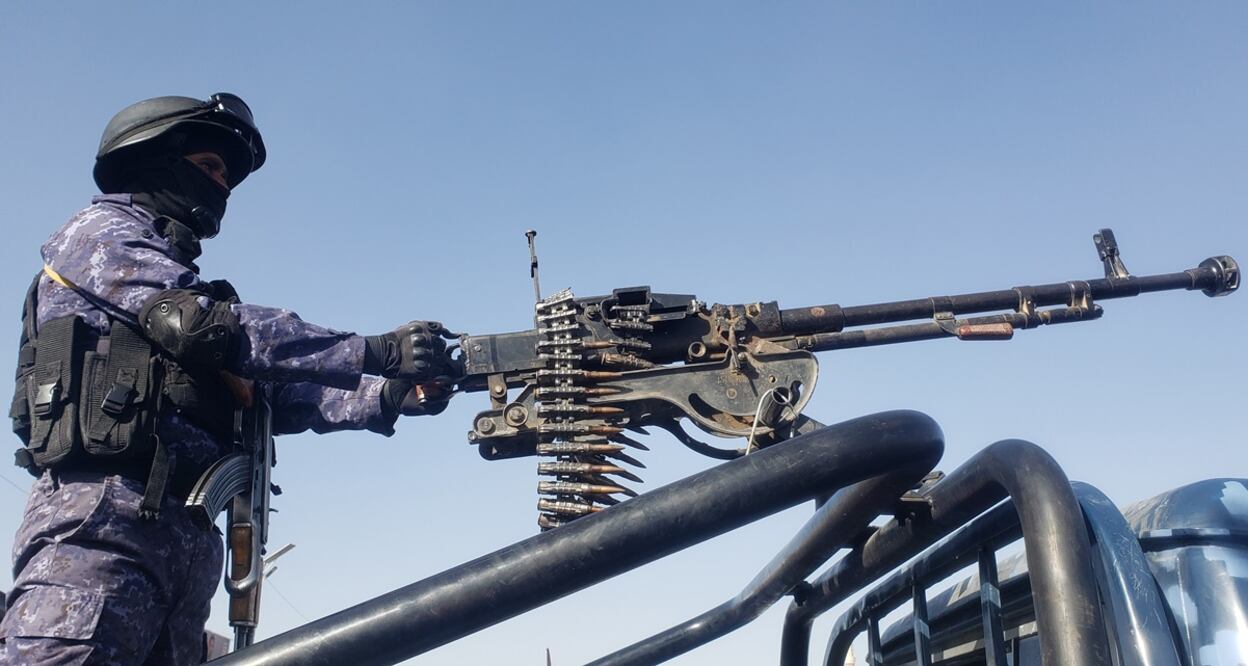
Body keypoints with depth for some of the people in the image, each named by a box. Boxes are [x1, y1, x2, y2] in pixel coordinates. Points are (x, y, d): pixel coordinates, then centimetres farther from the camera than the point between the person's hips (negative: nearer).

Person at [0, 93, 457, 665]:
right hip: (103, 510, -8)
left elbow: (276, 396, 18)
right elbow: (214, 328, -9)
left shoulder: (181, 287, 31)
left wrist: (389, 397, 3)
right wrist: (379, 352, -12)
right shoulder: (101, 232, 7)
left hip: (186, 529, 8)